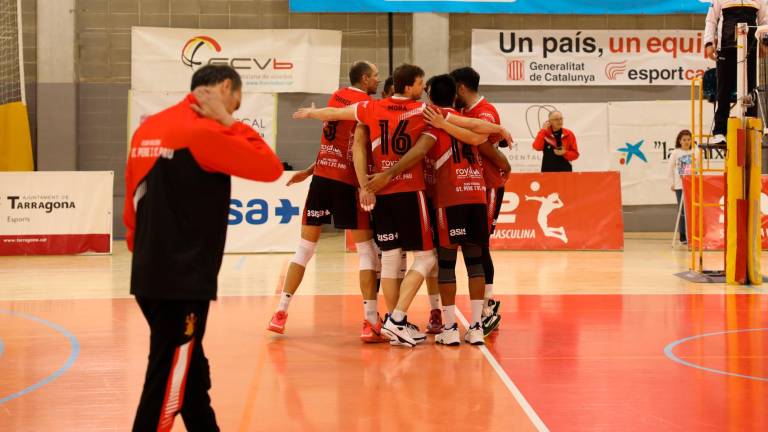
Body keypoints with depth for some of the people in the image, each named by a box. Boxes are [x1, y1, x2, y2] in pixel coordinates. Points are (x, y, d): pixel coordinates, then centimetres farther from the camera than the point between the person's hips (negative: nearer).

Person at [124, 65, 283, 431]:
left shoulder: (149, 128, 12)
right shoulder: (204, 132, -14)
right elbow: (270, 167, -11)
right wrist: (230, 122, -5)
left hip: (150, 275, 9)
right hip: (182, 280, -9)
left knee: (190, 370, 20)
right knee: (168, 380, -3)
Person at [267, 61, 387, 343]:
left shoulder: (336, 96, 15)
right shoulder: (367, 103, -5)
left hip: (321, 177, 6)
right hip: (347, 181, -6)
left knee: (305, 247, 12)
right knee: (367, 249, -1)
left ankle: (281, 312, 11)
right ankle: (371, 323, -8)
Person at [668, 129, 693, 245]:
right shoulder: (675, 153, 2)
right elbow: (671, 169, 4)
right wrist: (672, 183, -1)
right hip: (680, 186, -2)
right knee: (682, 211, -1)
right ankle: (683, 237, 6)